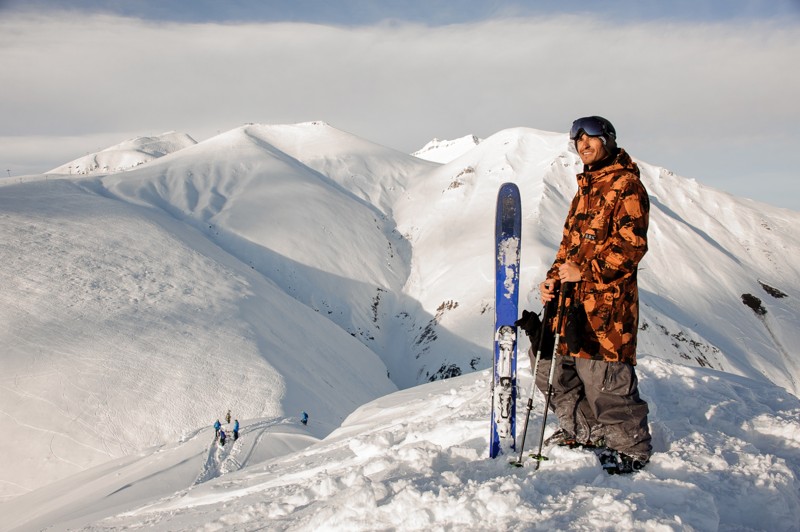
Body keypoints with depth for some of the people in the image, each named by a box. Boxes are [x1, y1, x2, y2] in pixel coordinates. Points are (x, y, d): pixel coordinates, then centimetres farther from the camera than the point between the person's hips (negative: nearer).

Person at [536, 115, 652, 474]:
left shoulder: (626, 186, -6)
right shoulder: (585, 188, 22)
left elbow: (631, 245, -15)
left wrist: (586, 271, -20)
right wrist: (554, 279, 11)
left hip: (607, 300, -9)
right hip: (572, 297, 9)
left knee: (603, 375, -7)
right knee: (554, 367, 12)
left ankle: (632, 447, 12)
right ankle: (584, 431, 31)